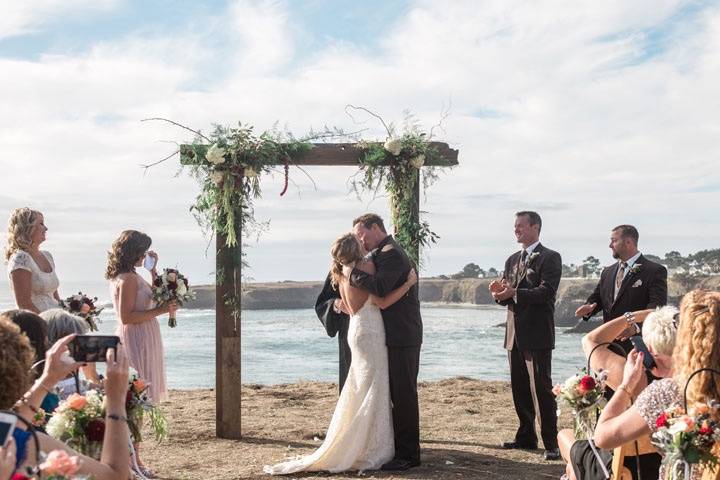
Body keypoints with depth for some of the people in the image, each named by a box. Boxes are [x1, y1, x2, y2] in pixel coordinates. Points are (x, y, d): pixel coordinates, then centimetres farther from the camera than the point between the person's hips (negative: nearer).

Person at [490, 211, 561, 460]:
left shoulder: (550, 258, -6)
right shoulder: (513, 260, 18)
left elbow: (546, 292, -19)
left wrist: (514, 293, -28)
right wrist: (499, 291, -6)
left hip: (537, 333, -7)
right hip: (515, 333, 8)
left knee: (541, 387, -7)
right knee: (519, 388, 12)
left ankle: (551, 442, -2)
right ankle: (526, 437, 23)